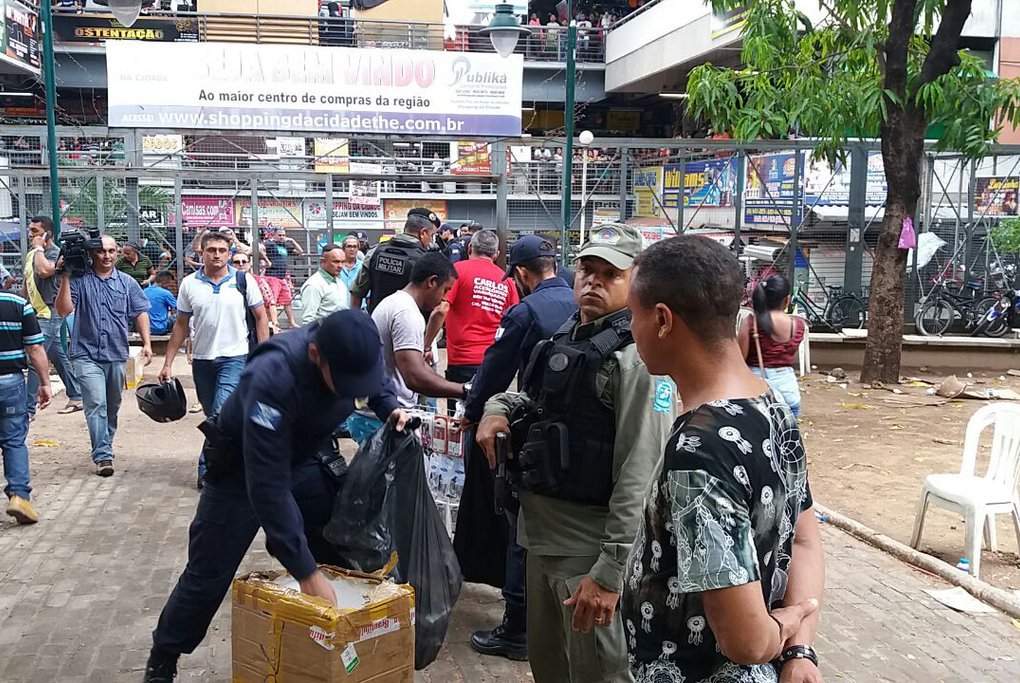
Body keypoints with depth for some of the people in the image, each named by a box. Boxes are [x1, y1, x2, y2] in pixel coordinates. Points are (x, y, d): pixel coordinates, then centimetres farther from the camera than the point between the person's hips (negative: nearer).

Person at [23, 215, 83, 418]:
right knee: (59, 357, 15)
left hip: (49, 314, -9)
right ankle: (76, 397, 24)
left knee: (35, 361, -12)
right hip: (37, 314, 9)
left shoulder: (56, 253, -13)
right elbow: (27, 284, 22)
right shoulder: (32, 254, 14)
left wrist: (39, 248, -19)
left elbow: (44, 271, -34)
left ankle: (29, 409, -10)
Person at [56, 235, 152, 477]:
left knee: (113, 406, 15)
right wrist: (65, 278, -14)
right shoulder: (79, 280, -1)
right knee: (96, 404, -15)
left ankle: (105, 446, 32)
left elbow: (140, 313, 10)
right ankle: (103, 456, -14)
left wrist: (146, 343, 1)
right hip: (87, 353, -4)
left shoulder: (127, 283, 8)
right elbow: (63, 310, -9)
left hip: (117, 353, 4)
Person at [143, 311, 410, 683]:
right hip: (243, 466, -5)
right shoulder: (272, 379, -42)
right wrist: (305, 571, -42)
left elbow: (376, 380, 5)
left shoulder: (354, 351, -23)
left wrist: (390, 406, -17)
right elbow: (268, 485, -42)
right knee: (209, 572, 1)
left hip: (303, 460, 6)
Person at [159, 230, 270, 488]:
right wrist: (168, 364, 6)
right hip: (202, 359, 3)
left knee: (222, 414, -16)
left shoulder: (244, 280, -3)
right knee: (212, 416, 12)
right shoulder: (189, 283, 3)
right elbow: (181, 325, 9)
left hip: (234, 358, -3)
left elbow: (261, 317, 3)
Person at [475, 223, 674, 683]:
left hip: (591, 547, -9)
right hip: (541, 532, 9)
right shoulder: (567, 337, 11)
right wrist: (498, 408, 3)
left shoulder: (636, 356, -18)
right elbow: (537, 398, 27)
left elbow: (640, 474, -24)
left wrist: (611, 571, -27)